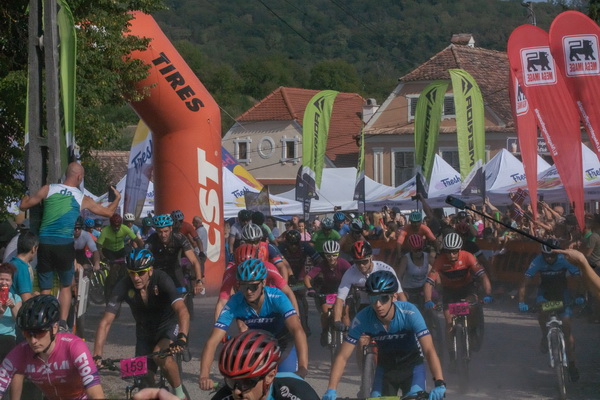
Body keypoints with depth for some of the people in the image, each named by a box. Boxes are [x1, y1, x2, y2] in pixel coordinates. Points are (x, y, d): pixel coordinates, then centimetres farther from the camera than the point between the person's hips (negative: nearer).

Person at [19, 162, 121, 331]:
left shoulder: (48, 189, 3)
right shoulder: (83, 198, 4)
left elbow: (23, 206, 8)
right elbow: (108, 212, 14)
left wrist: (26, 197, 32)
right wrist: (117, 198, 34)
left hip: (44, 243, 1)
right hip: (64, 245, -1)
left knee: (45, 289, 9)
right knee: (65, 286, 17)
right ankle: (62, 322, 5)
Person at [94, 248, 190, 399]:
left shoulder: (162, 280, -29)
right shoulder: (123, 286, -23)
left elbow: (182, 311, -42)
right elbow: (105, 322, -24)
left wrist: (182, 338, -60)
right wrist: (97, 356, -34)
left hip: (168, 325, -3)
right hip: (144, 330, 3)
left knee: (160, 354, -32)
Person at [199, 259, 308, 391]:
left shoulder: (276, 298, -36)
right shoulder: (234, 304, -30)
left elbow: (297, 330, -49)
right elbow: (213, 341, -35)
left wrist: (302, 368, -63)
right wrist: (204, 376, -50)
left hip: (283, 342, -2)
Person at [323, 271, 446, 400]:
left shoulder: (409, 313, -30)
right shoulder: (362, 319, -24)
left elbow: (429, 350, -35)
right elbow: (342, 357, -21)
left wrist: (439, 384, -48)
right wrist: (331, 389, -34)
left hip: (412, 366, -2)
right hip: (385, 367, 3)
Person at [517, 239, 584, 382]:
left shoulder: (565, 260, -24)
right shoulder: (538, 262, -24)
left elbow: (579, 279, -23)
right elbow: (524, 284, -26)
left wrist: (580, 296, -38)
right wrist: (521, 302, -39)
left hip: (562, 294, -1)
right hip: (545, 293, 1)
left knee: (567, 327, -12)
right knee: (541, 311, -32)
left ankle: (572, 364, -3)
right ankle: (545, 336, -2)